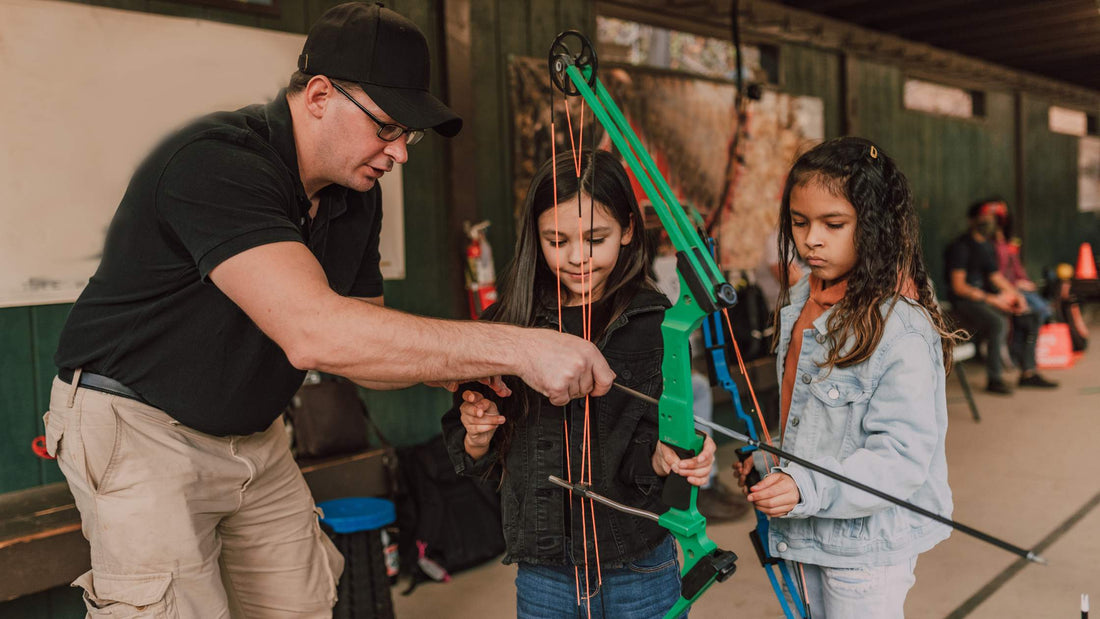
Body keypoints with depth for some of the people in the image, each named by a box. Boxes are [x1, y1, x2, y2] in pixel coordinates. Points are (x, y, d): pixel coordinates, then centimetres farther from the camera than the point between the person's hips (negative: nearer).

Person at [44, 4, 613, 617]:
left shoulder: (357, 195, -1)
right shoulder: (217, 163, -29)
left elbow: (364, 342, 5)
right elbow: (312, 332, -42)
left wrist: (446, 366, -17)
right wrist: (514, 347, -42)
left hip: (255, 435, 7)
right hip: (141, 426, -7)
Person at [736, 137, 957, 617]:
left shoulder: (903, 331, -24)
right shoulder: (800, 301, 3)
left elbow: (901, 459, -27)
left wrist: (809, 488, -35)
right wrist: (769, 461, 8)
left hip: (867, 547, -8)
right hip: (807, 533, 8)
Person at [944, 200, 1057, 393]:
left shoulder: (987, 246, 16)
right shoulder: (960, 247, -11)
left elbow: (995, 276, 19)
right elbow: (958, 286, -17)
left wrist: (1016, 295, 2)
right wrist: (992, 299, -21)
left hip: (986, 298, 9)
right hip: (964, 303, -9)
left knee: (1029, 318, -1)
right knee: (998, 323, -33)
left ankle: (1028, 373, 3)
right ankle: (994, 379, -23)